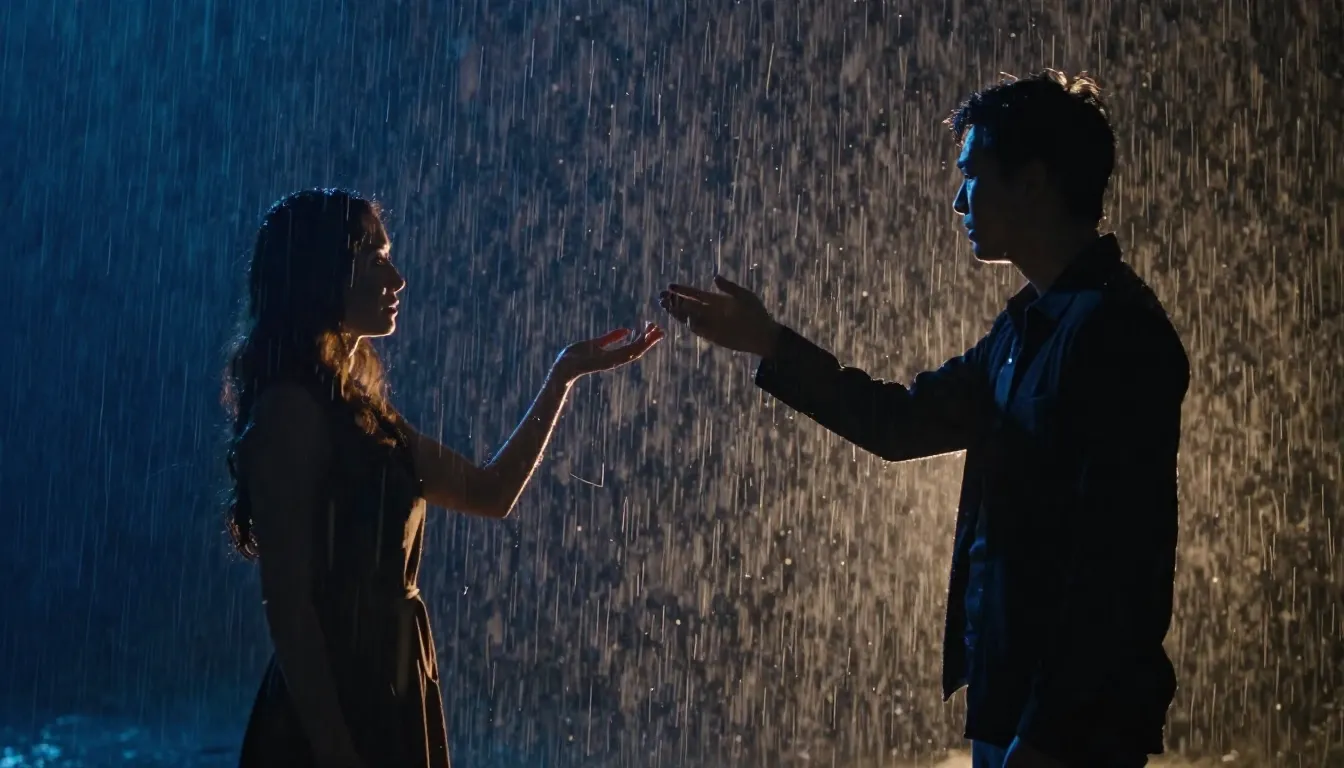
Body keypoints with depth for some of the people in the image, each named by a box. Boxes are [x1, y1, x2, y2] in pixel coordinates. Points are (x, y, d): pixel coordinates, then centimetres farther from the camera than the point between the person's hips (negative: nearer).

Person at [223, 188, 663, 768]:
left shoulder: (358, 410, 13)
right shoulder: (293, 408, -13)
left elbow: (492, 492, 21)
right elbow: (287, 599, -18)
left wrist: (566, 374, 20)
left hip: (386, 694, 9)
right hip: (331, 710, -9)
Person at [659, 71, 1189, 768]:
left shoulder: (1115, 330, -17)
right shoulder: (1032, 324, 11)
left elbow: (1115, 561, -22)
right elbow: (904, 421, 21)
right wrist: (770, 346, 18)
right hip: (1011, 705, 9)